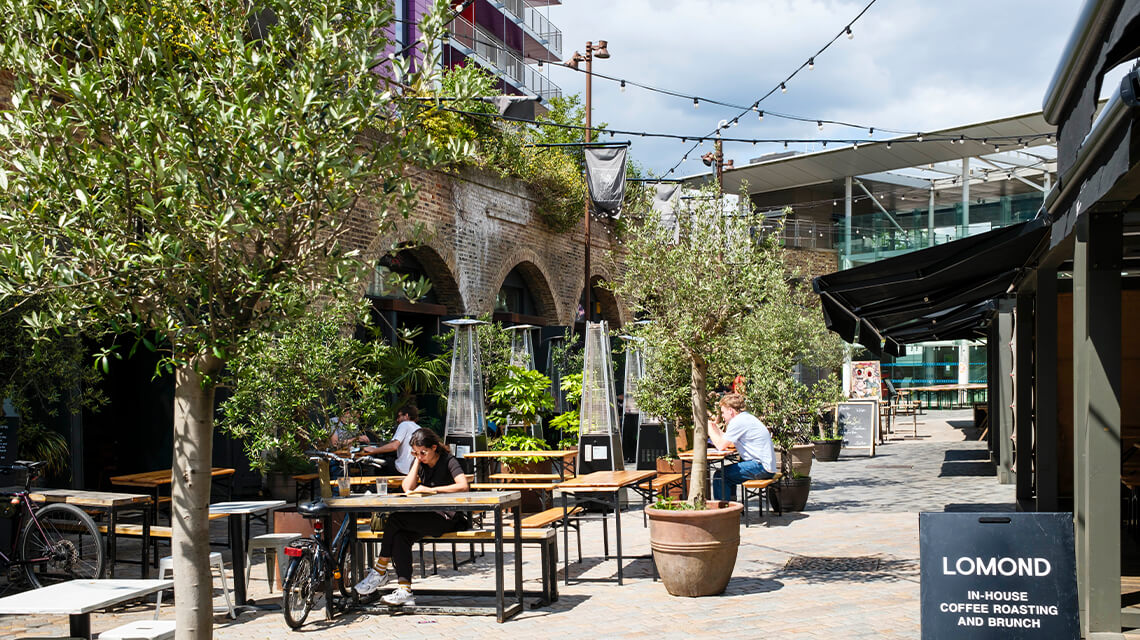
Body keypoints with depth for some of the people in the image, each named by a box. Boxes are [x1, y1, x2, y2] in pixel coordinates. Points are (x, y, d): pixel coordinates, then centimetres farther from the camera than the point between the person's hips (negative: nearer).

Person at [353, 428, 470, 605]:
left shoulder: (448, 461, -4)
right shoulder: (421, 463, 15)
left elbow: (463, 486, -20)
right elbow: (408, 488, 2)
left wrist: (432, 489, -20)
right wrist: (417, 461, 1)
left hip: (449, 518, -7)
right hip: (429, 516, 7)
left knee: (396, 519, -23)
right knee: (400, 536, -25)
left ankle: (380, 570, -12)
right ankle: (404, 591, -29)